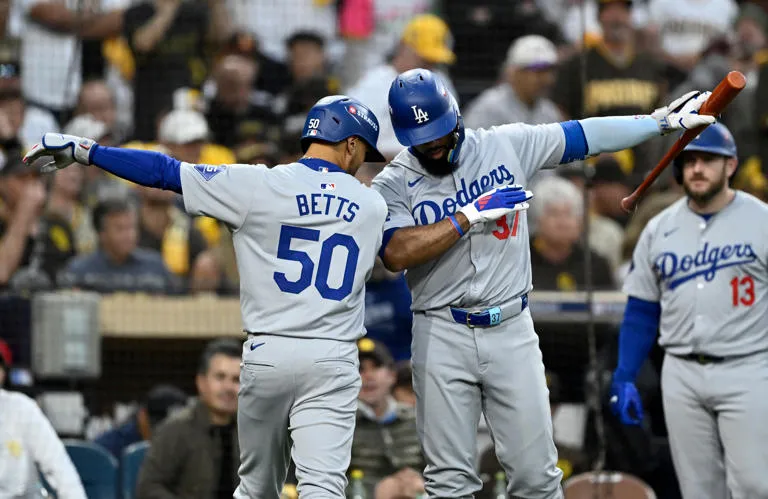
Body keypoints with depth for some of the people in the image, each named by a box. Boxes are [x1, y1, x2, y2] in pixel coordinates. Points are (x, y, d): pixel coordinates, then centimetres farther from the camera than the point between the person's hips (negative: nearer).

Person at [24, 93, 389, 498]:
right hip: (333, 363, -1)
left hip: (266, 356, 1)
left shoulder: (258, 185, -2)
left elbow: (167, 172, 1)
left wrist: (84, 151, 9)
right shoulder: (374, 206, 5)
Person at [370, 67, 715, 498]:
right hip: (443, 335, -1)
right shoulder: (393, 184, -3)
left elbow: (586, 136, 4)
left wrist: (664, 120, 1)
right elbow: (396, 254, -19)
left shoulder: (506, 146, 3)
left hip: (512, 330, 1)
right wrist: (470, 216, -19)